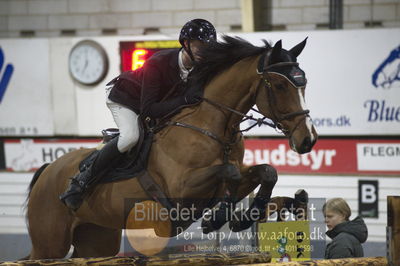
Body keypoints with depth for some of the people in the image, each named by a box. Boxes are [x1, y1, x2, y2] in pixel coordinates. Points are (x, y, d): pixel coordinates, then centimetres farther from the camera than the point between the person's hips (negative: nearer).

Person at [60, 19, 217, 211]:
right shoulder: (158, 63, -37)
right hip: (124, 97, -8)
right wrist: (182, 100, -47)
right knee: (130, 136, -33)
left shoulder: (200, 67, -19)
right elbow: (147, 110, -39)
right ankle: (81, 182, -25)